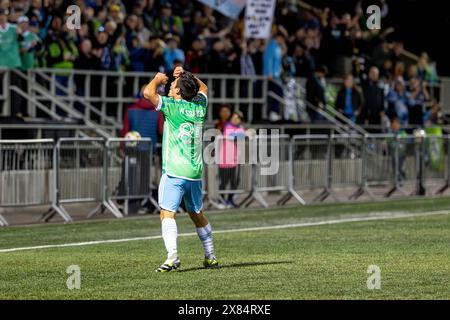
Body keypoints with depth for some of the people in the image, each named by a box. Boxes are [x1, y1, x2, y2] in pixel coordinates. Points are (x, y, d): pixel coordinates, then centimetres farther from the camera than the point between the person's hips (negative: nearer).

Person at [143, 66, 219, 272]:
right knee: (197, 214, 18)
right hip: (195, 172, 7)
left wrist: (157, 79, 0)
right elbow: (203, 88, 31)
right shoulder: (199, 107, 8)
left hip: (174, 172, -7)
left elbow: (148, 93, -19)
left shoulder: (173, 107, -9)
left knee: (167, 212, -12)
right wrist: (186, 76, 21)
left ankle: (172, 257, -26)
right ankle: (211, 257, 24)